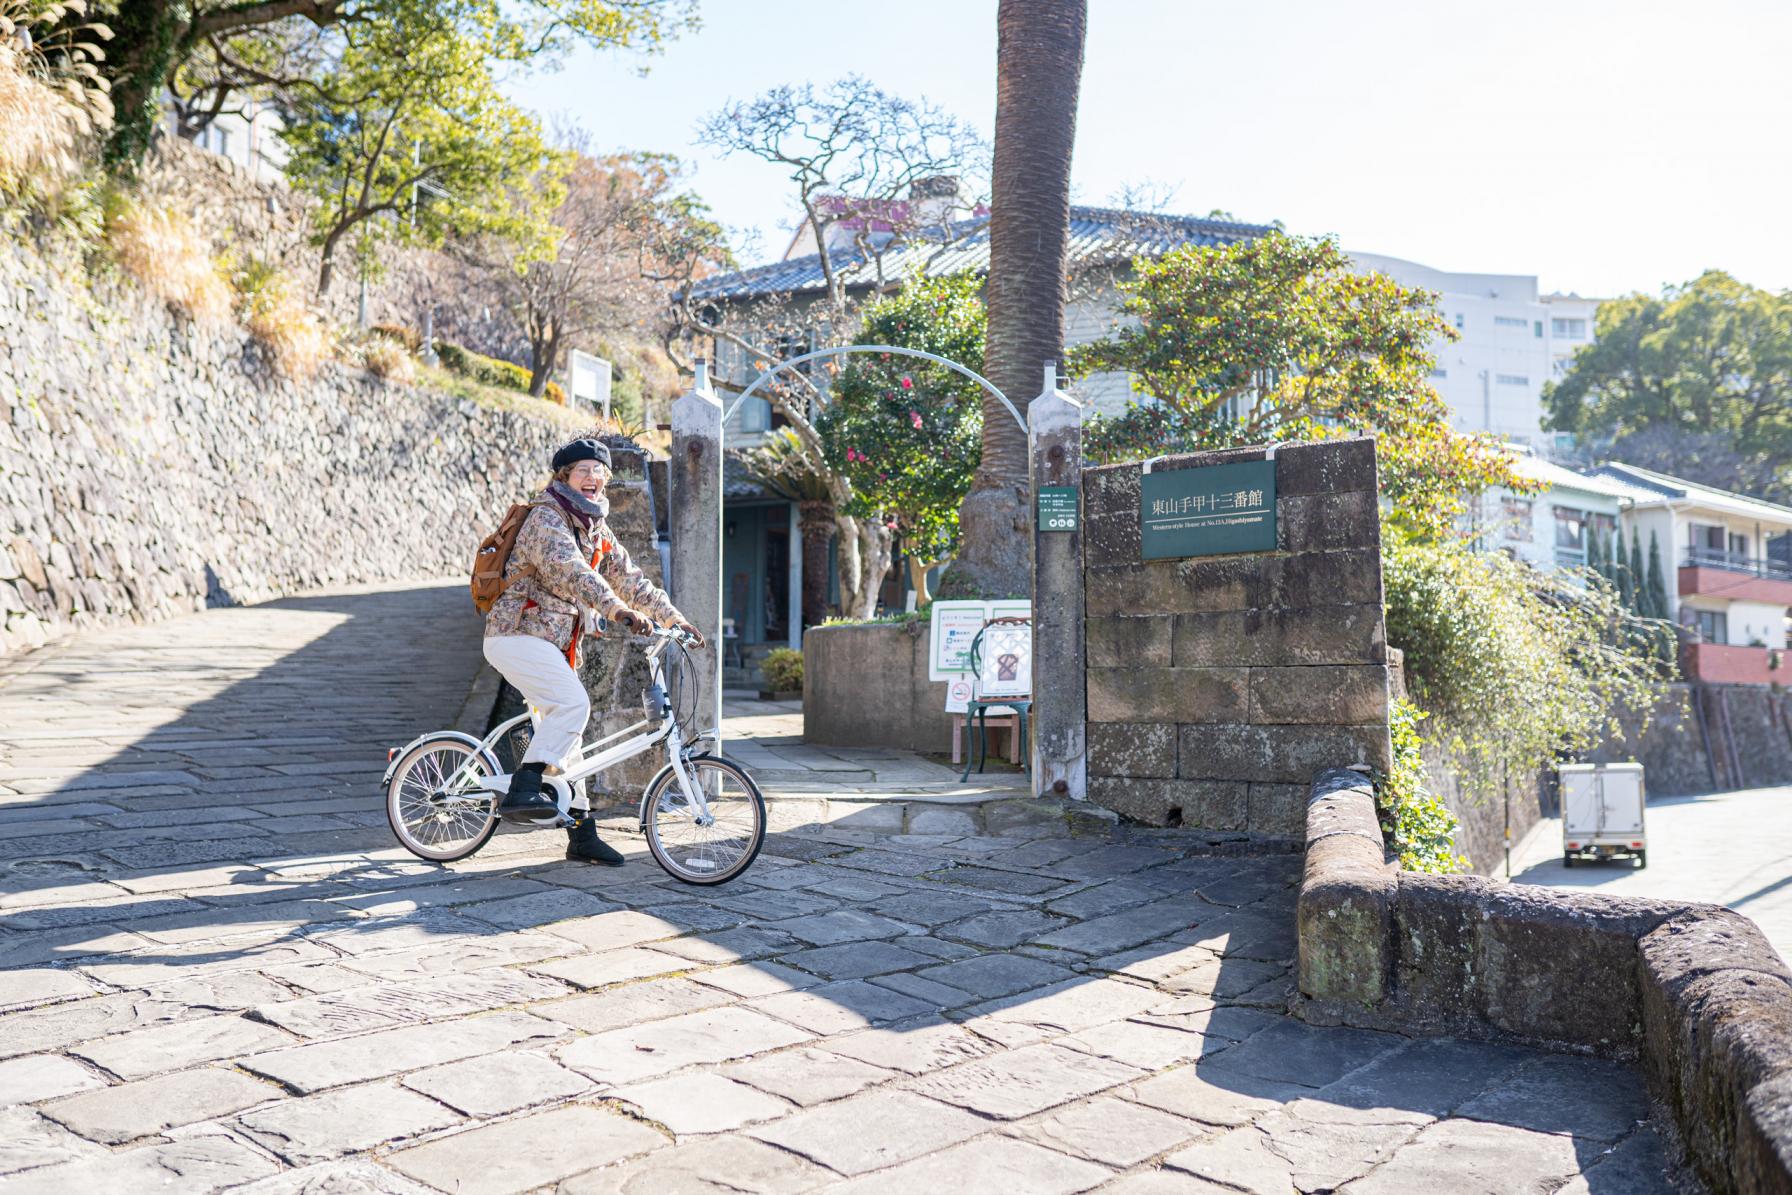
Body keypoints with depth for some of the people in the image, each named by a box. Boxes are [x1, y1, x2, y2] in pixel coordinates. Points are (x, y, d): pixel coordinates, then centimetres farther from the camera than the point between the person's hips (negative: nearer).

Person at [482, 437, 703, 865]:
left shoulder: (596, 529, 15)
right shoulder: (547, 516, -13)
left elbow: (629, 577, 16)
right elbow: (569, 569, -30)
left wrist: (674, 619, 7)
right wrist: (617, 609, -44)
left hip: (553, 643, 9)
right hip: (517, 635, -9)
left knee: (564, 731, 9)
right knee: (573, 704, -27)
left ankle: (582, 834, 14)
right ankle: (521, 791, -25)